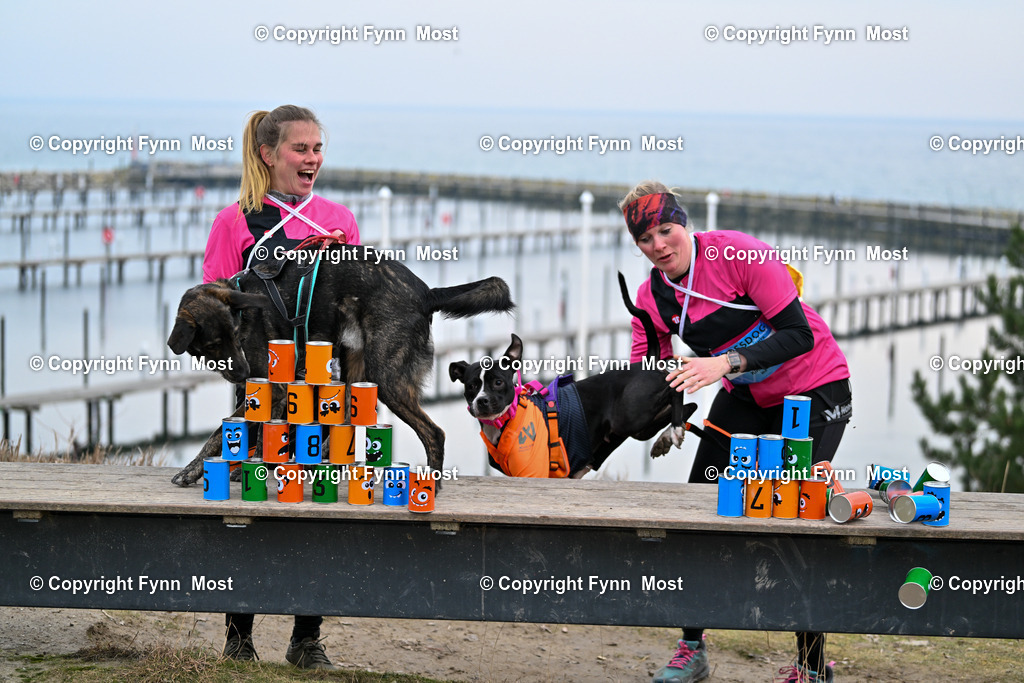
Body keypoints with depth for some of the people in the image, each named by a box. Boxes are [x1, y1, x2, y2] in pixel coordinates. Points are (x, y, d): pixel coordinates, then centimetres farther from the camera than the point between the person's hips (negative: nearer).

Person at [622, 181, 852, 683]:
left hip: (815, 389, -6)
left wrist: (725, 363, -38)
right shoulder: (651, 298, -7)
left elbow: (799, 335, -26)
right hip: (745, 397, 6)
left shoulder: (738, 253, -25)